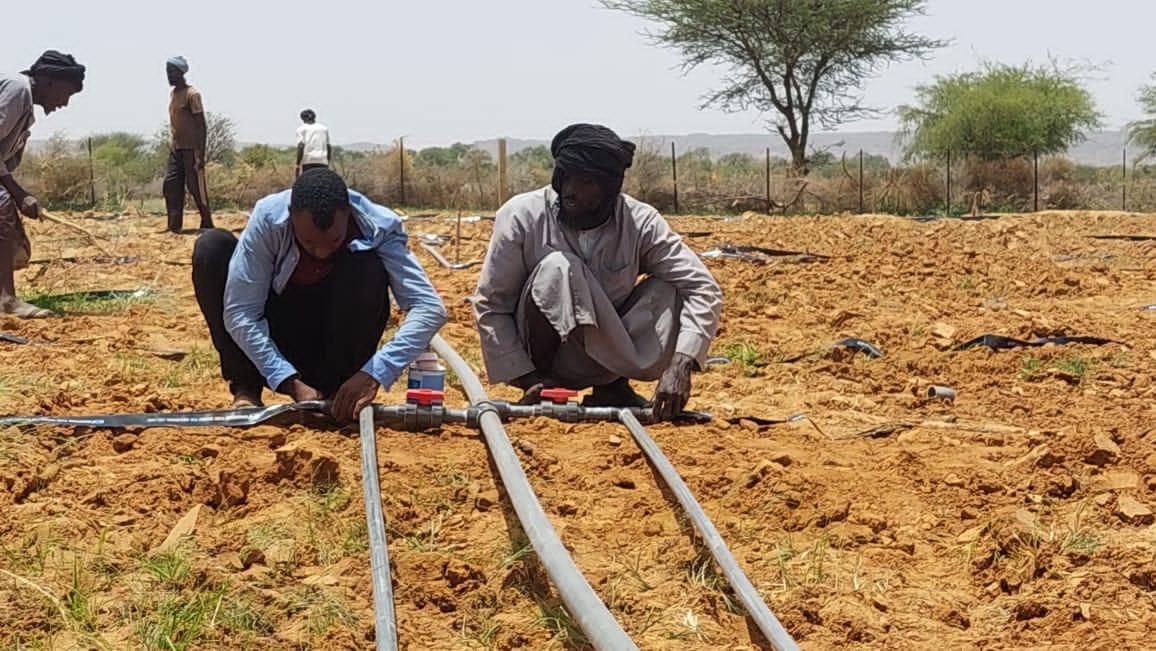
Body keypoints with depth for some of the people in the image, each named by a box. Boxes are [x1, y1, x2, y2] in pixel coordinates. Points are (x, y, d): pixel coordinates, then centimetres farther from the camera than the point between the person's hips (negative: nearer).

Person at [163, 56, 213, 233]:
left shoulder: (192, 94, -12)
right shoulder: (173, 94, 14)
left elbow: (202, 125, -15)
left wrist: (200, 154, -21)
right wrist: (172, 145, 19)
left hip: (191, 148, -8)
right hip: (175, 149, 8)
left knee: (196, 187, -6)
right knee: (171, 185, 3)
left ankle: (207, 225, 2)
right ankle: (174, 225, 6)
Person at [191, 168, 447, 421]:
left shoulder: (378, 227, -25)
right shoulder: (268, 218, -26)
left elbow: (430, 308, -32)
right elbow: (239, 313, -25)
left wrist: (375, 373, -43)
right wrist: (291, 384, -33)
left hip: (340, 341, -1)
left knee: (367, 266, -30)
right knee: (212, 247, -22)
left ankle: (335, 391, -13)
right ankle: (246, 390, -12)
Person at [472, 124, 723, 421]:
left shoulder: (640, 223, -13)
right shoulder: (522, 216, -17)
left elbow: (703, 289, -18)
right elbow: (490, 305, -12)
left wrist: (680, 365, -32)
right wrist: (526, 379, -20)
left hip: (605, 355, 2)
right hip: (543, 357, -2)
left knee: (670, 293, -21)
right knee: (557, 268, -30)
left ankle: (613, 388, -3)